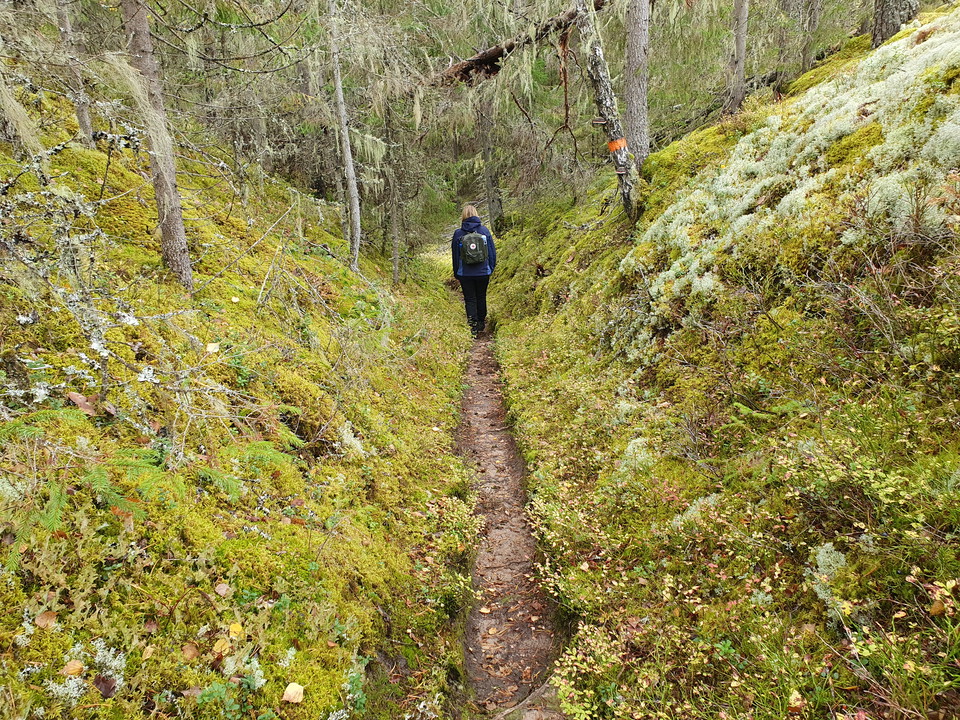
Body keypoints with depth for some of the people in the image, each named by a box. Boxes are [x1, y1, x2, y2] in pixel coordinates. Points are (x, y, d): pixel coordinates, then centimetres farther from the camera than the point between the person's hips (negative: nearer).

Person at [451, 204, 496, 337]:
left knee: (470, 300, 5)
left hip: (465, 273, -2)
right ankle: (481, 324, 30)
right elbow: (492, 252, 3)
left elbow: (455, 255, 1)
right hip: (483, 272, 2)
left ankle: (473, 327, 0)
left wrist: (456, 273, 12)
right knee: (481, 298, 18)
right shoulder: (485, 231, -2)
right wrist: (491, 268, 15)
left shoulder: (458, 233, -5)